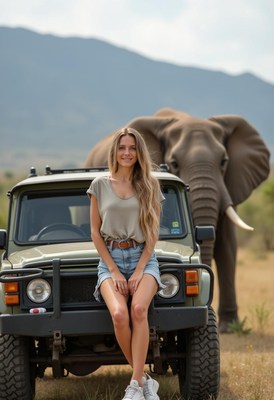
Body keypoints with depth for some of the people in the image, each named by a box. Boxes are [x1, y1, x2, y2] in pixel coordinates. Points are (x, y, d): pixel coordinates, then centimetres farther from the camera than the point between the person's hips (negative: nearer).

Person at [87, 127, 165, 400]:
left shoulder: (150, 186, 6)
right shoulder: (100, 185, 5)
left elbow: (153, 233, 5)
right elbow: (95, 231, 5)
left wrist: (139, 270, -8)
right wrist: (114, 271, -5)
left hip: (143, 258, 0)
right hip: (110, 259, 0)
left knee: (138, 308, -31)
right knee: (119, 313, -29)